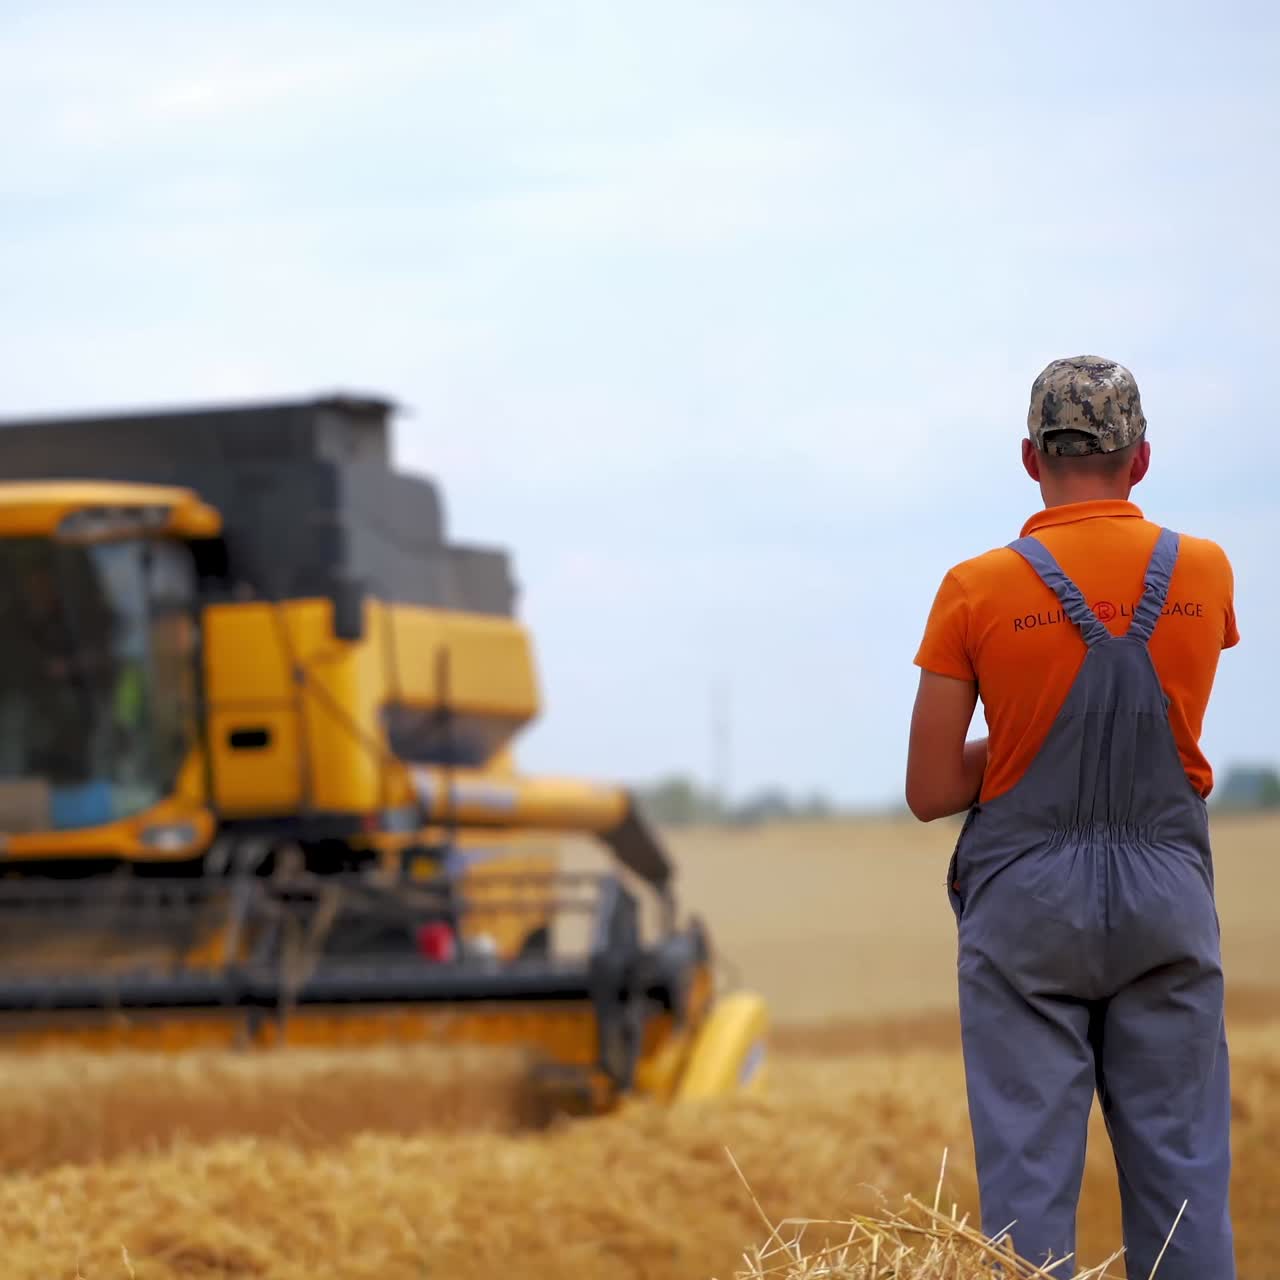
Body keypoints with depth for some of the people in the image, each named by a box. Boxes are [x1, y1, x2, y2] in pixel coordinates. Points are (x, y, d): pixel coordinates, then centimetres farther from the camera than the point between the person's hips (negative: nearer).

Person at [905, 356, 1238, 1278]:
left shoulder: (977, 591, -6)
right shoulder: (1206, 575, 2)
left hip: (1026, 899, -2)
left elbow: (931, 792, -4)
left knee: (1029, 1166, 0)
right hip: (1167, 893, 2)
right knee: (1182, 1166, 5)